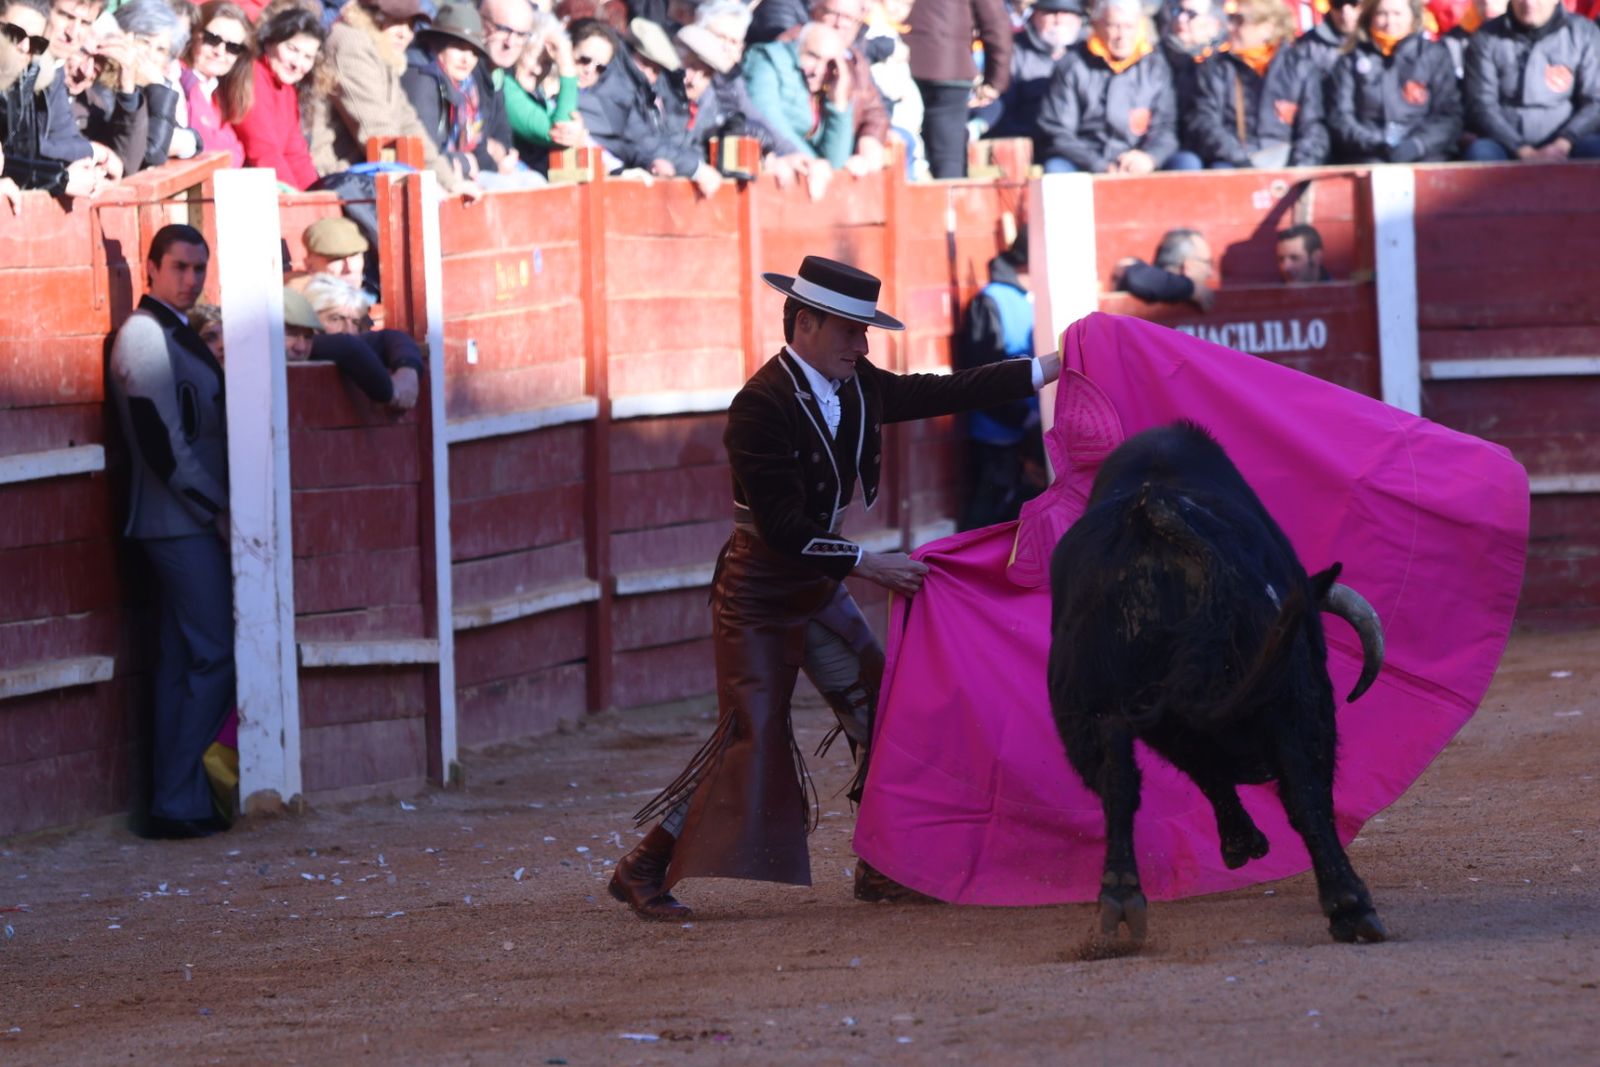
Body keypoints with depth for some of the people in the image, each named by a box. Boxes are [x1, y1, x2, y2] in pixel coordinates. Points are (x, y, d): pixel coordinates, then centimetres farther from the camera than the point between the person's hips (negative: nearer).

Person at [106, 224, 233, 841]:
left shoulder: (173, 335, 18)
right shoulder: (145, 338, -13)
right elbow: (162, 442, -18)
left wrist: (217, 507, 16)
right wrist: (217, 512, -13)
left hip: (191, 523, 10)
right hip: (181, 525, -10)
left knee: (184, 662, 10)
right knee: (213, 657, -11)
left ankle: (175, 804, 12)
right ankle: (177, 803, -10)